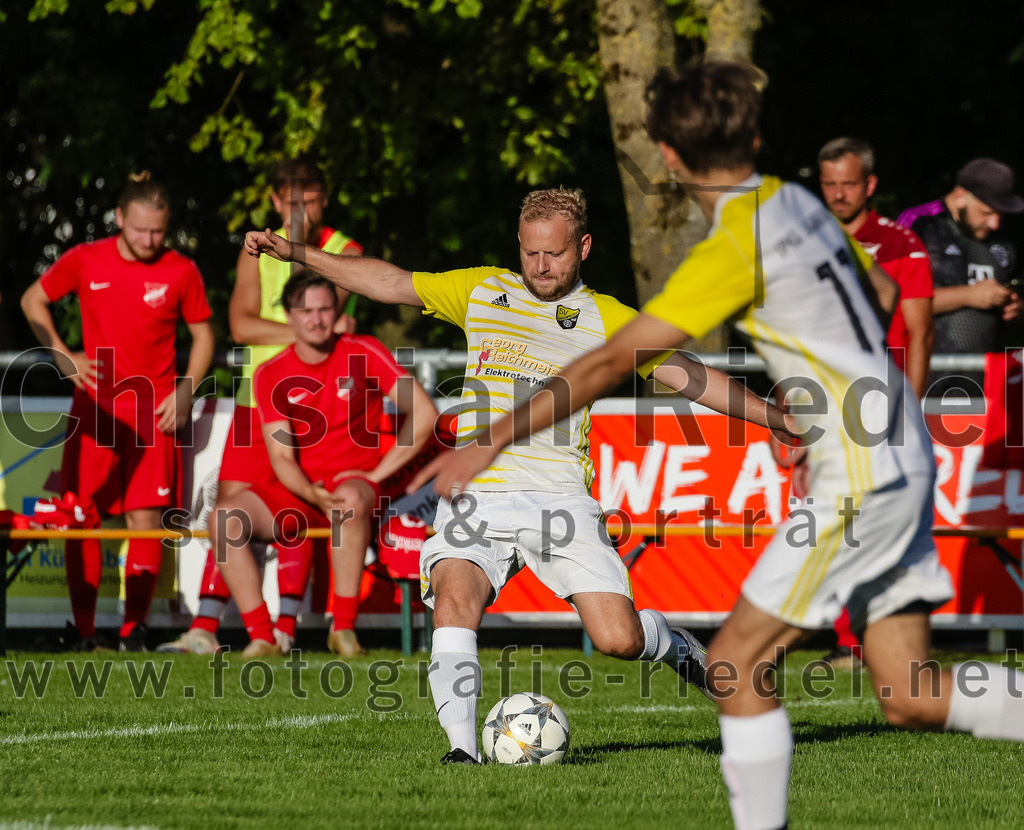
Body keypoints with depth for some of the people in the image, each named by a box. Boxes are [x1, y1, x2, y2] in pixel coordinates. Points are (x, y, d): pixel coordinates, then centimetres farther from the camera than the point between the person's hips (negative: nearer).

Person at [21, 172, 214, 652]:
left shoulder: (180, 272, -1)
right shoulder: (85, 262, -1)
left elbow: (203, 334, 11)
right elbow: (33, 300, 13)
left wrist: (185, 391, -2)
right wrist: (62, 356, 3)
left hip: (154, 409, -1)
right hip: (94, 405, 1)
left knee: (146, 517, -7)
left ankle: (134, 627, -3)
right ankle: (83, 627, 4)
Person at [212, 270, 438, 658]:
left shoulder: (363, 354, -3)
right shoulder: (271, 375, 2)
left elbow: (424, 413, -8)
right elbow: (281, 457, -5)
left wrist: (377, 473, -10)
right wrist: (312, 494, -26)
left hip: (353, 482, -3)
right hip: (295, 491, 3)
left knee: (351, 500, -40)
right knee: (225, 517, -23)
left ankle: (344, 627, -30)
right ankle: (261, 636, -22)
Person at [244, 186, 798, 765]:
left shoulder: (606, 319, 9)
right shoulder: (482, 291, 14)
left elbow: (688, 375, 7)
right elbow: (390, 283, 16)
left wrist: (779, 418, 0)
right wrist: (295, 252, 10)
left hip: (560, 497, -1)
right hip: (477, 495, 1)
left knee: (619, 640, -10)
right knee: (454, 600, -27)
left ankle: (679, 648, 25)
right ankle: (463, 748, -27)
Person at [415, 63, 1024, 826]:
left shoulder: (734, 249, -16)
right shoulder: (801, 204, 9)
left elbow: (612, 362, -19)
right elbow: (882, 289, 26)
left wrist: (492, 440, -17)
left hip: (860, 481, -9)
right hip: (906, 460, 9)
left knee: (738, 662, -4)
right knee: (912, 698, 9)